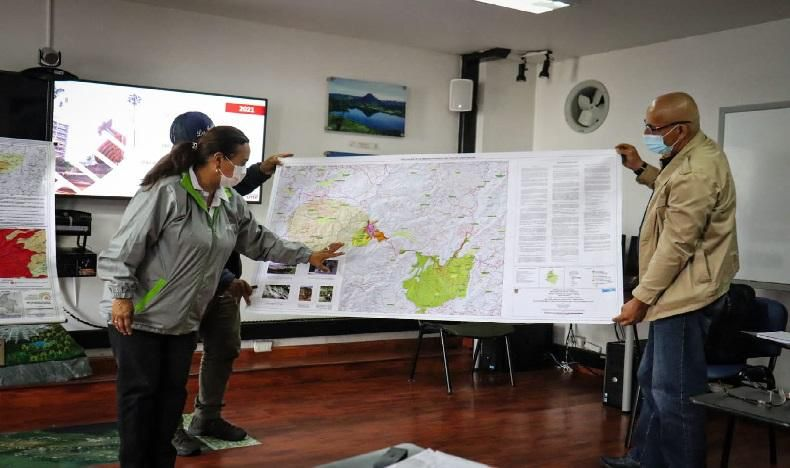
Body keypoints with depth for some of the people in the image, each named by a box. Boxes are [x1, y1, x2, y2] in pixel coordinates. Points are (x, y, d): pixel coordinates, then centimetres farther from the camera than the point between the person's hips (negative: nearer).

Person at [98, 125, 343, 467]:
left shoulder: (232, 203, 5)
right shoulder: (166, 192, -19)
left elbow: (259, 242, 16)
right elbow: (124, 247, -17)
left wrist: (308, 256, 16)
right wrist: (122, 296, -18)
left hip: (183, 320, 7)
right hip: (138, 316, -7)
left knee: (173, 393, 12)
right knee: (140, 393, 2)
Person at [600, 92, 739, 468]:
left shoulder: (695, 173, -25)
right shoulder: (695, 152, 9)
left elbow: (676, 245, -23)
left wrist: (641, 298, -17)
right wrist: (641, 170, 17)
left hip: (685, 296, -11)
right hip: (680, 292, 11)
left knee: (675, 392, -4)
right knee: (653, 380, 19)